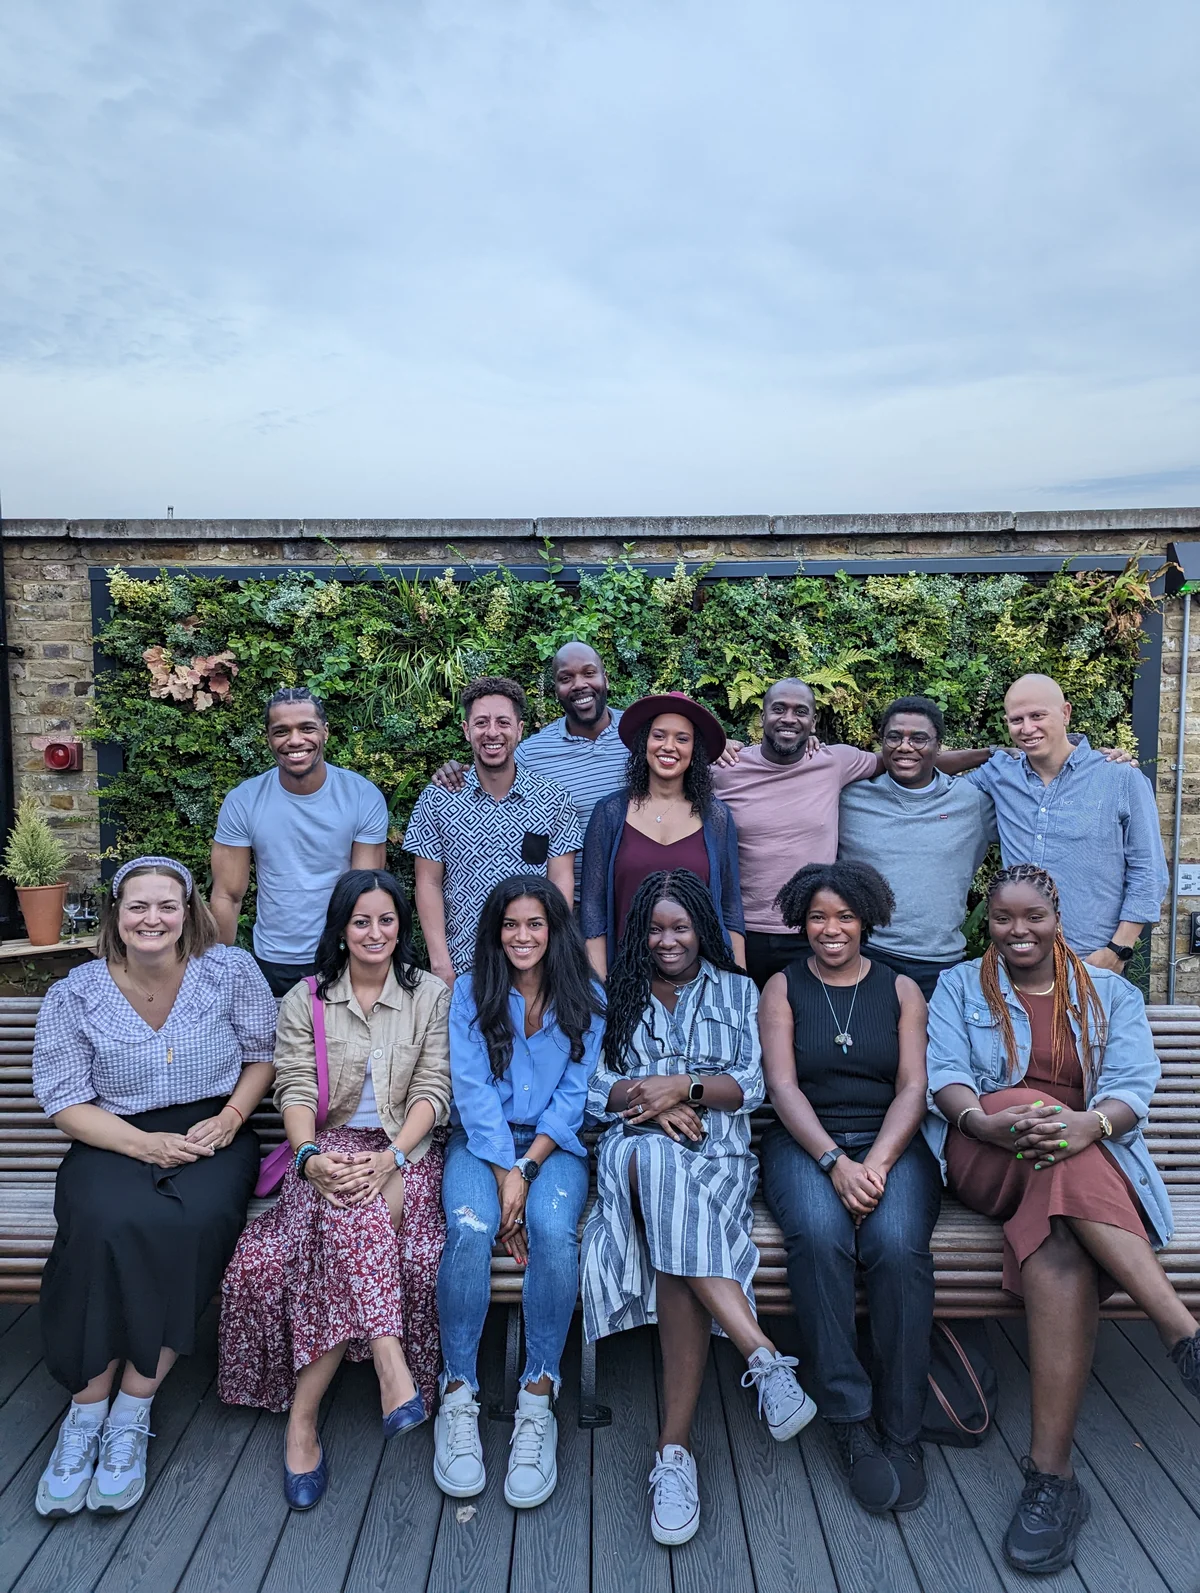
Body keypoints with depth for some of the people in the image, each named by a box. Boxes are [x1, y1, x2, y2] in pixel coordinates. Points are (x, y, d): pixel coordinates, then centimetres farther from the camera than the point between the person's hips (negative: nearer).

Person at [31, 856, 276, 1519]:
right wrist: (146, 1145, -15)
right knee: (110, 1224, -32)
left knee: (187, 1223, -31)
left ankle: (132, 1414, -16)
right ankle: (86, 1411, -15)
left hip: (212, 1134, 0)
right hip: (115, 1141, 0)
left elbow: (263, 1053, 9)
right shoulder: (73, 996, 0)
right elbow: (65, 1102, -1)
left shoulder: (231, 972, 0)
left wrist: (231, 1117, -8)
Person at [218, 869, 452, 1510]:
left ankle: (303, 1415, -19)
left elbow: (433, 1091, -2)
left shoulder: (431, 996, 6)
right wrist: (310, 1156, -23)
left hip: (404, 1150, 0)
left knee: (349, 1230, -31)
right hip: (331, 1147, 0)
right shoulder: (305, 1000, 9)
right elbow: (295, 1091, -1)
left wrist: (389, 1157, -20)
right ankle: (393, 1372, -37)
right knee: (353, 1211, -35)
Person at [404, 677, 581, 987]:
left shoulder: (554, 801, 0)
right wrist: (440, 963, -7)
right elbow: (429, 883, 0)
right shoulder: (435, 800, 0)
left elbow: (561, 882, -1)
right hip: (461, 968, 0)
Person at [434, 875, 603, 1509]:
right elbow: (474, 1093, -5)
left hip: (553, 1145, 0)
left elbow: (574, 1095, -1)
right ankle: (458, 1397, -17)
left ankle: (537, 1400, -19)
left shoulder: (585, 1000, 5)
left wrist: (526, 1168, -14)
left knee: (554, 1231, -31)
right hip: (481, 1141, 0)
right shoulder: (469, 994, 4)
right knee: (470, 1227, -30)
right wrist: (504, 1175, -16)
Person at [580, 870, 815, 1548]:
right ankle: (764, 1357, -40)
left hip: (718, 1154, 0)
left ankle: (676, 1445, -28)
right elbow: (595, 1089, 10)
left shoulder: (738, 991, 18)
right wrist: (647, 1099, -9)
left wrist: (683, 1085, -9)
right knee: (658, 1158, -38)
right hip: (635, 1150, 0)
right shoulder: (618, 994, 19)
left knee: (677, 1248, -33)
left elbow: (751, 1086, 7)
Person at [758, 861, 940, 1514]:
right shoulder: (782, 988, 10)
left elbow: (913, 1086, 2)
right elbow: (783, 1086, -1)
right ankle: (849, 1421, -19)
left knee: (897, 1243, -30)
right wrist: (834, 1162, -17)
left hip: (890, 1142, 1)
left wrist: (877, 1162, -15)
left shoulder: (901, 990, 13)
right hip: (805, 1143, -1)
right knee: (819, 1235, -32)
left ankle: (901, 1428, -14)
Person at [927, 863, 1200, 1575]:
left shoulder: (1111, 994, 19)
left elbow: (1133, 1087, 1)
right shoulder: (959, 987, 18)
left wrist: (1088, 1125, -25)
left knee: (1059, 1254, -36)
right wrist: (986, 1121, -24)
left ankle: (1051, 1476, -35)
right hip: (986, 1163, 0)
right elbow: (945, 1075, 2)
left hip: (1096, 1161, 0)